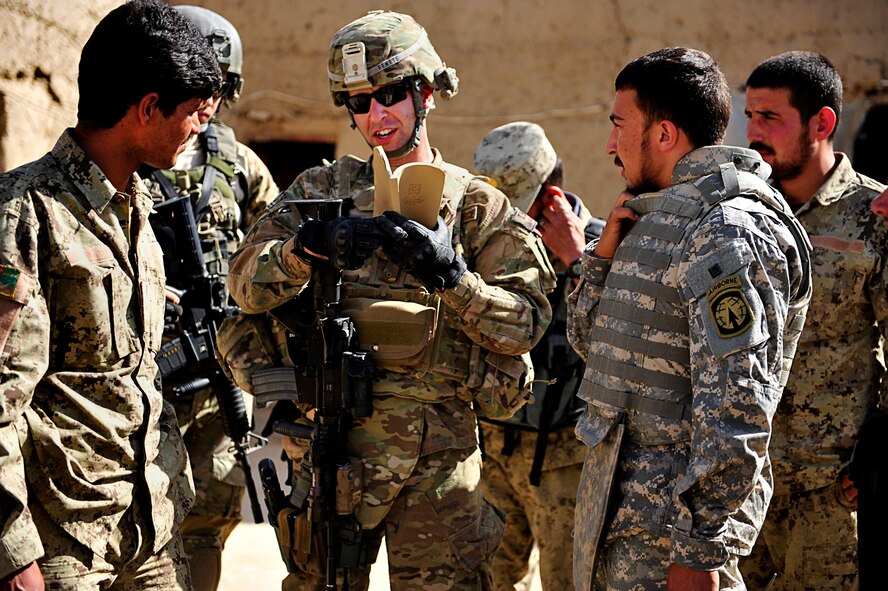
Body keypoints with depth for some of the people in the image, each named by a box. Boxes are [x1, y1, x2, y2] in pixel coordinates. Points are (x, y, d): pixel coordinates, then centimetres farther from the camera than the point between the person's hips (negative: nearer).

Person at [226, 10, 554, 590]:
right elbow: (247, 282, -3)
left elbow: (524, 324, -3)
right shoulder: (323, 189, 9)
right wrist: (309, 246, -22)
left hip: (441, 453, -1)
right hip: (329, 438, 1)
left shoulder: (477, 205, 5)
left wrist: (450, 273, -17)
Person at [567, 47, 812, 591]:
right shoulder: (657, 217, 13)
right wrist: (606, 252, 4)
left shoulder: (728, 234, -17)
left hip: (672, 514, -9)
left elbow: (735, 409, -23)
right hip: (615, 497, 9)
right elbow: (588, 341, 21)